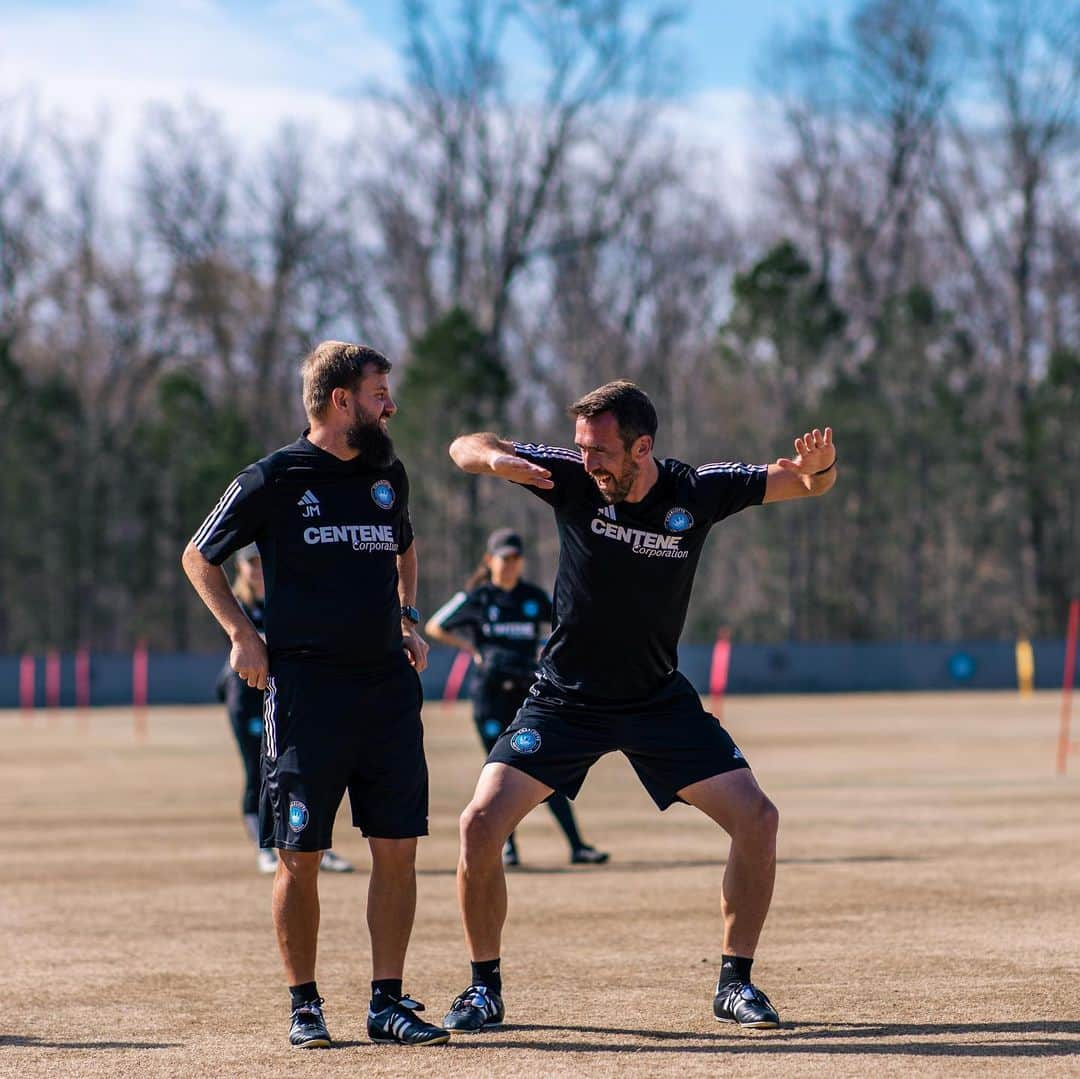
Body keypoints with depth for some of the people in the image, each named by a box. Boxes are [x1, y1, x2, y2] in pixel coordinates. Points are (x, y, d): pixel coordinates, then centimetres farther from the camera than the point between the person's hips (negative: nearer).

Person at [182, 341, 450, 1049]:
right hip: (306, 689, -4)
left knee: (397, 849, 1)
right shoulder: (274, 479, -3)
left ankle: (388, 1003, 8)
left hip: (389, 686, 5)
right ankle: (305, 1004, 10)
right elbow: (199, 557, 8)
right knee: (300, 856, -2)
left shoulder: (388, 474, 11)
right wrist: (243, 634, 0)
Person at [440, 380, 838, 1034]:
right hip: (565, 699, -1)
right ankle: (485, 989, 3)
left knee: (757, 817, -11)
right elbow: (465, 447, -11)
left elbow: (805, 483, -8)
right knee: (482, 822, -15)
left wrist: (820, 466, -33)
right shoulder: (572, 479, -14)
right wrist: (493, 459, -35)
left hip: (660, 699, 1)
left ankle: (736, 983, 5)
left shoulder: (698, 491, -13)